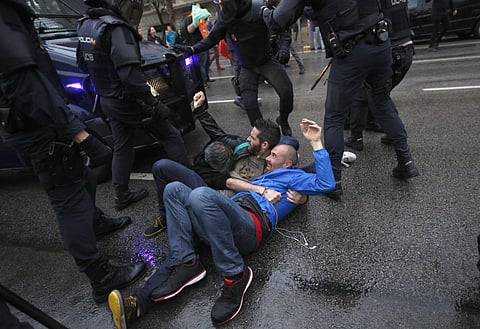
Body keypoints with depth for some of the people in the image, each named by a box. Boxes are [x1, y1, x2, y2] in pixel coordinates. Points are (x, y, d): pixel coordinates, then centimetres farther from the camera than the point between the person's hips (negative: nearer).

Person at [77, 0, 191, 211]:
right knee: (170, 136, 5)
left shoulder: (85, 26, 8)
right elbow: (130, 74, -29)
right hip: (128, 100, -8)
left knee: (122, 147, 17)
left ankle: (122, 195, 26)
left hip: (107, 101, 8)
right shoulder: (116, 28, -21)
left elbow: (84, 63, 20)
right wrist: (154, 104, -25)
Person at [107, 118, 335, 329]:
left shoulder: (293, 176, 22)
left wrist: (316, 142, 3)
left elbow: (326, 183, 4)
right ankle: (185, 264, -17)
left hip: (252, 225, -8)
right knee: (174, 189, -4)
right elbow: (231, 181, 30)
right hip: (232, 214, 8)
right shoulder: (263, 176, 42)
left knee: (201, 195, -34)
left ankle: (235, 275, -22)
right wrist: (261, 189, 18)